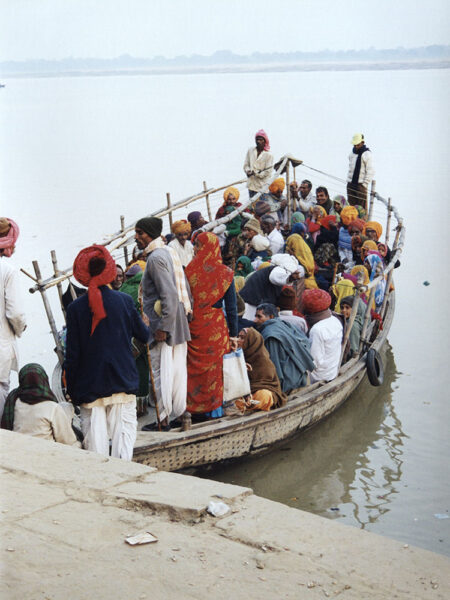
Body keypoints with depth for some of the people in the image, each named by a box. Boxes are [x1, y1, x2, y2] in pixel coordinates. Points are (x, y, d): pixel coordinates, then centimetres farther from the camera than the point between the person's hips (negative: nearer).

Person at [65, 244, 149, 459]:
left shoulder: (76, 308, -6)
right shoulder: (124, 301, -4)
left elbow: (72, 353, -3)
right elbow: (144, 335, 8)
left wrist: (71, 389, 6)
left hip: (89, 384, 0)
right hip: (122, 381, 1)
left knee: (95, 436, 4)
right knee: (123, 433, 5)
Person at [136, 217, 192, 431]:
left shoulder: (156, 258, -15)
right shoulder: (170, 252, 13)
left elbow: (168, 295, -23)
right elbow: (185, 288, 17)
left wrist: (163, 327, -23)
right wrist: (187, 313, 21)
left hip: (162, 324, -9)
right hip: (179, 324, 9)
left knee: (161, 372, -3)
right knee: (177, 369, 13)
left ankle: (163, 419, 2)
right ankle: (180, 413, 19)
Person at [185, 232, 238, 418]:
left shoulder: (189, 270, -7)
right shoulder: (225, 273, -4)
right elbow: (231, 308, -3)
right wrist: (234, 334, 3)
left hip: (193, 326, 0)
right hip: (216, 326, 0)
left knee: (195, 367, 10)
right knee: (214, 367, 9)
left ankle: (196, 406, 17)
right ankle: (214, 408, 15)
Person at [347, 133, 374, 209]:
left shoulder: (367, 154, -7)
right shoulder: (352, 153, 14)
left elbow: (370, 171, -9)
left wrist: (365, 184, -13)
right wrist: (348, 179, 13)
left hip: (361, 184, -6)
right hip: (350, 184, 6)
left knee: (362, 207, -8)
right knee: (351, 205, 5)